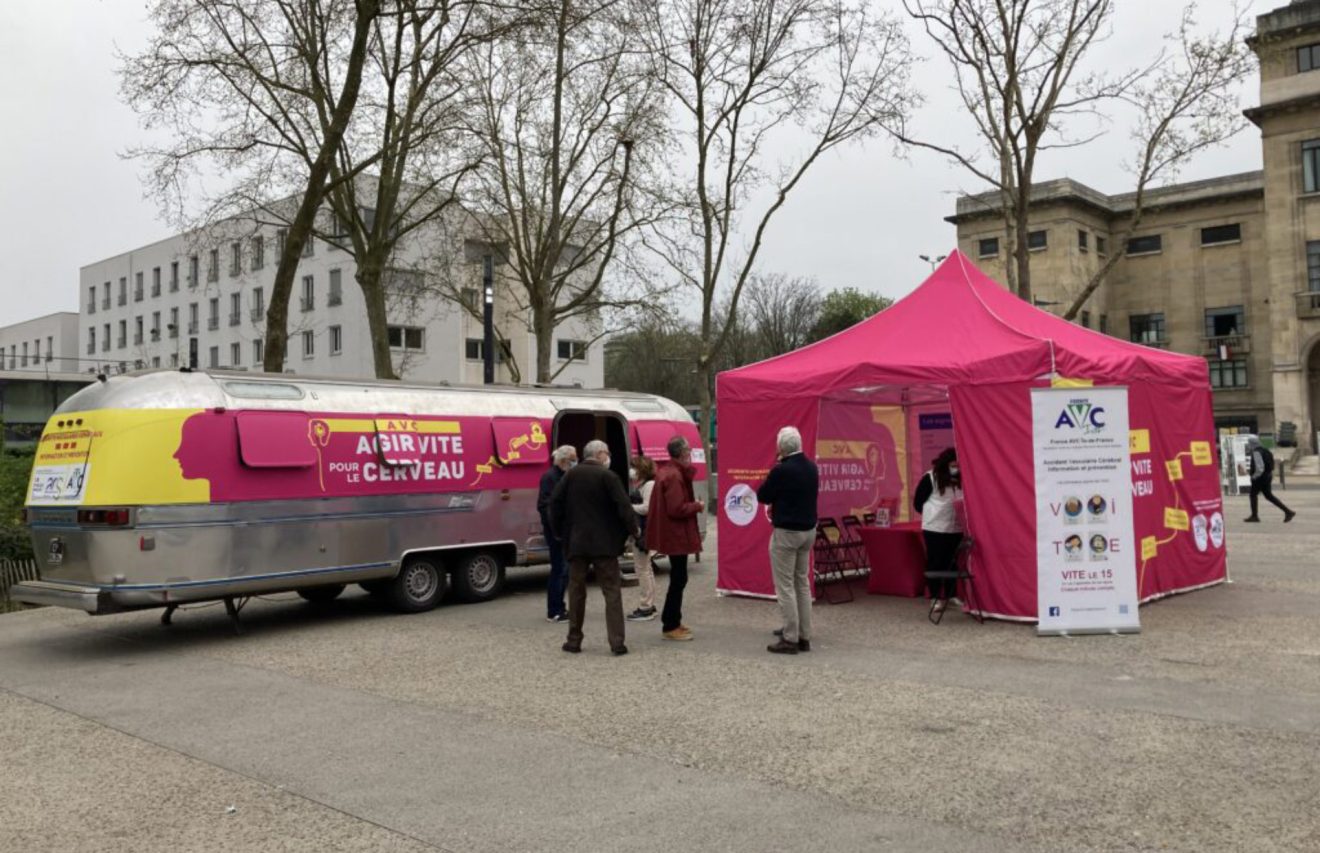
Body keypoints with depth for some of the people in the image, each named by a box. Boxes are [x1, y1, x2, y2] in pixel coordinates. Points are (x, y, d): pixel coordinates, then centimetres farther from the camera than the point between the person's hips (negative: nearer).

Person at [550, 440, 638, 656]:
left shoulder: (571, 475, 4)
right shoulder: (608, 476, -8)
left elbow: (555, 502, 3)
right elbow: (623, 506, -12)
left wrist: (559, 531, 13)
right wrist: (633, 529, 1)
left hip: (576, 542, 3)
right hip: (604, 543, -3)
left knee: (576, 591, 12)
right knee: (612, 591, 2)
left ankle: (574, 640, 15)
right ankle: (617, 641, -4)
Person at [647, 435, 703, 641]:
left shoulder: (666, 471, 10)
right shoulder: (674, 475, -21)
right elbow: (677, 509, -25)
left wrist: (688, 469, 2)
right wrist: (697, 506, -11)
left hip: (671, 534, 11)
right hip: (676, 535, -11)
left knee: (677, 578, 19)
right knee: (678, 579, -3)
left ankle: (673, 620, 28)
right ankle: (670, 627, 3)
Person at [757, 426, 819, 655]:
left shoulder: (781, 470, -19)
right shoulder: (811, 468, 4)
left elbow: (762, 496, -8)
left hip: (786, 532, -7)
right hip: (808, 530, 8)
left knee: (785, 586, -1)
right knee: (802, 583, 14)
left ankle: (790, 639, 0)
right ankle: (804, 636, 18)